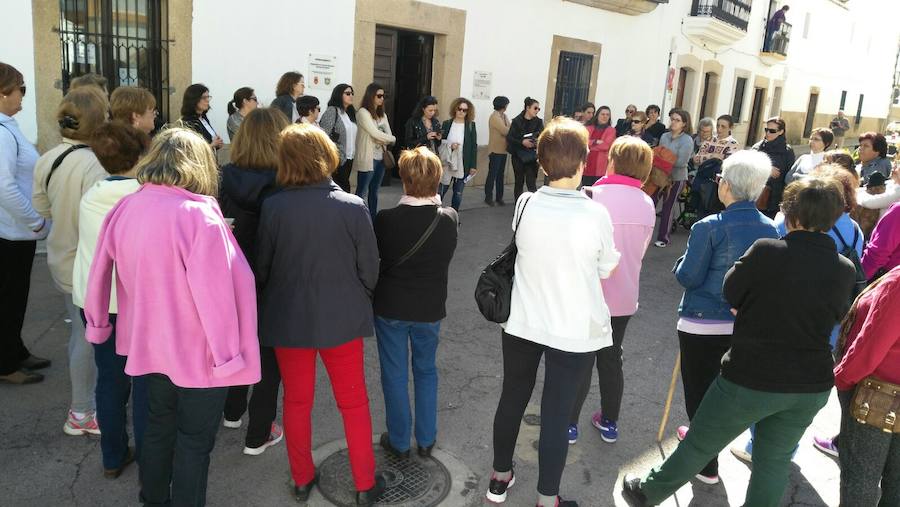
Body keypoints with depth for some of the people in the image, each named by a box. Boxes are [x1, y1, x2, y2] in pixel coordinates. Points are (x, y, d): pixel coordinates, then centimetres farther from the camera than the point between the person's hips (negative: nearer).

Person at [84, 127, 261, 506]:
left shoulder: (124, 209, -4)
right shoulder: (198, 215, -24)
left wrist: (98, 323, 21)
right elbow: (213, 292, -26)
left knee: (158, 426, 25)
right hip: (198, 351, -7)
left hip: (150, 343, 7)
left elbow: (99, 272, 6)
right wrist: (227, 353, -17)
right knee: (195, 439, 11)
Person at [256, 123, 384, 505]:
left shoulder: (273, 208, -15)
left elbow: (262, 268, -4)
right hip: (342, 319, 0)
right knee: (354, 403, 16)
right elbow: (370, 269, -8)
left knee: (297, 401, 19)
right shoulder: (353, 207, -17)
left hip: (289, 319, 1)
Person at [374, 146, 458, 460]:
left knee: (394, 375, 14)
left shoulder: (385, 220, -22)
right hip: (430, 308, 2)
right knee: (426, 371, 21)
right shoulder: (449, 219, -15)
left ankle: (399, 441, 28)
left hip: (390, 307, -2)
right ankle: (426, 440, 30)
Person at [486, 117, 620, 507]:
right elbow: (606, 270, -3)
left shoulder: (525, 205, -12)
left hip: (523, 323, 3)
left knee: (512, 400, 19)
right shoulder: (596, 215, -18)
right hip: (575, 331, -3)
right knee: (557, 414, 9)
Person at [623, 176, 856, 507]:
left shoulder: (766, 252, -19)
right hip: (812, 386, 4)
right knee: (775, 460, 20)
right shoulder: (845, 270, -6)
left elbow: (731, 294, -5)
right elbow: (837, 317, 10)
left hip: (751, 379, -4)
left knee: (700, 445, 13)